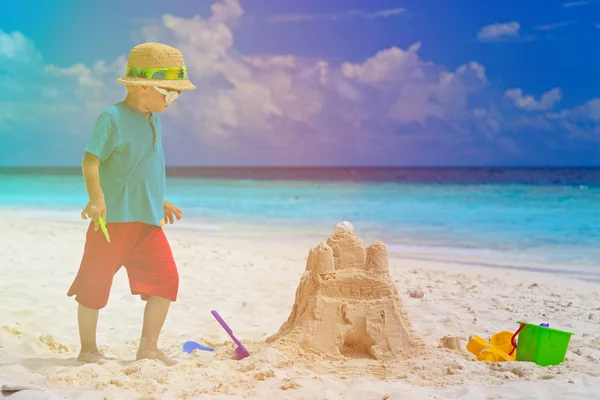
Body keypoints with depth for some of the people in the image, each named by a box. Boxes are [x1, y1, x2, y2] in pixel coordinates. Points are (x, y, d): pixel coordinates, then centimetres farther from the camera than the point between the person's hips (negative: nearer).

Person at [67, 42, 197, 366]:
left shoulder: (154, 121, 14)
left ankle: (148, 347, 9)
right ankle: (88, 348, 18)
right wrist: (97, 198, -29)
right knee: (96, 282, 3)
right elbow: (90, 161, -17)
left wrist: (161, 202, 30)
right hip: (113, 218, -7)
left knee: (166, 278, 0)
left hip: (148, 221, 8)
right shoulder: (112, 118, -11)